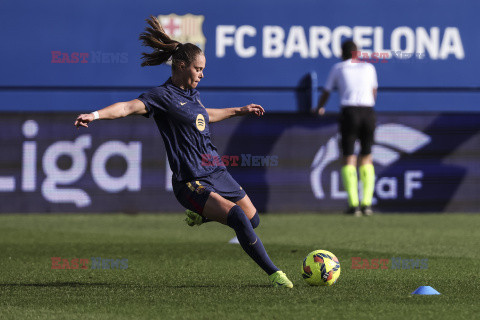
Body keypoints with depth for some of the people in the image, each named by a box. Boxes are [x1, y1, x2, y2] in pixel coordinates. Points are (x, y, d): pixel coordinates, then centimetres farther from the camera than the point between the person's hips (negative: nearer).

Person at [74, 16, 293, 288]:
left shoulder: (192, 94, 15)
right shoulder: (163, 96, -10)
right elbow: (129, 107, -26)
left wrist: (239, 111, 49)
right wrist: (95, 114, -43)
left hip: (217, 172, 9)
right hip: (191, 182, -9)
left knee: (253, 220, 13)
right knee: (238, 218, -26)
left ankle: (201, 215, 35)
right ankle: (274, 274, -17)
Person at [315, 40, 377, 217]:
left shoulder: (338, 68, 12)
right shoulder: (369, 67, 17)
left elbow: (326, 93, 22)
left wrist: (319, 108, 43)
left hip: (349, 113, -2)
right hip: (368, 112, 2)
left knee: (349, 160, 0)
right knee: (366, 158, 13)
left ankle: (353, 204, -11)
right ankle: (367, 203, 2)